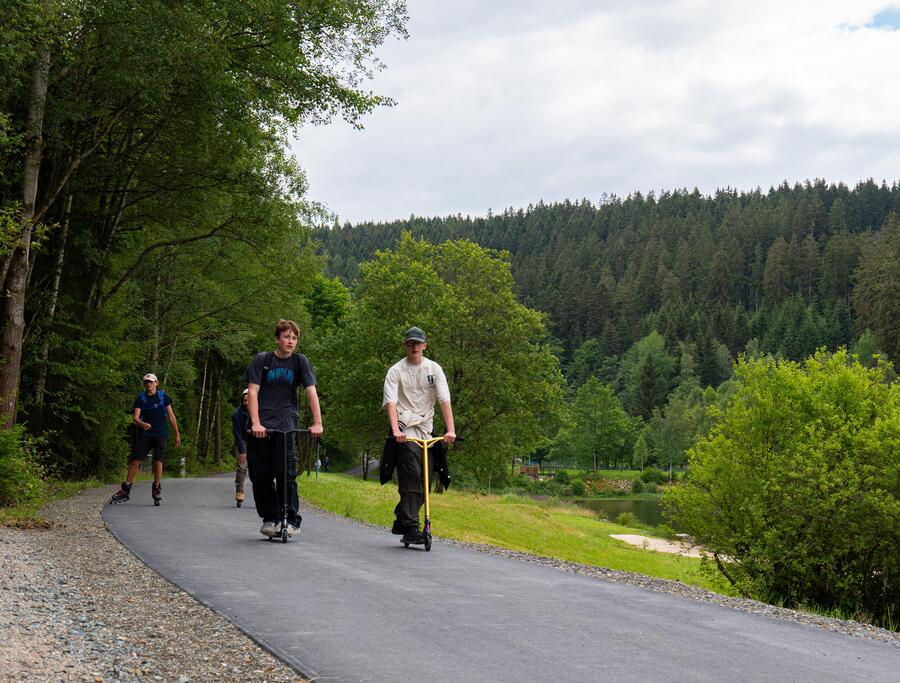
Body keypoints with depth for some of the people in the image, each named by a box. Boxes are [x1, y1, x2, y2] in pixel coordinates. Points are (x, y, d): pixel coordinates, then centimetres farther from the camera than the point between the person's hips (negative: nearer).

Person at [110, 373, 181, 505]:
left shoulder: (163, 396, 5)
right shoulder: (140, 398, 3)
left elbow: (171, 415, 9)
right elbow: (135, 416, -6)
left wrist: (177, 434, 8)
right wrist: (142, 423, -29)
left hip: (161, 434, 0)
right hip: (144, 434, 0)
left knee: (158, 461, -8)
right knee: (135, 461, -3)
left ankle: (156, 490, 5)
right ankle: (125, 490, 5)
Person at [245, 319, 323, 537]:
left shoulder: (300, 361, 6)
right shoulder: (261, 360, 3)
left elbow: (311, 391, 0)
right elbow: (252, 392, -3)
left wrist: (317, 423, -11)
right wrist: (256, 422, -15)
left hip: (285, 426, 0)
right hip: (260, 427, 0)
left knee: (286, 475, -9)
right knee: (260, 475, 0)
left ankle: (292, 520, 0)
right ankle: (270, 518, 13)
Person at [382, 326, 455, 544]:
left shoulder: (434, 369, 6)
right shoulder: (396, 371, -1)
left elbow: (444, 400, -4)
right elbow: (390, 402, -13)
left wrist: (450, 430, -16)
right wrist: (395, 430, -28)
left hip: (425, 430, 4)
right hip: (405, 431, -4)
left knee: (424, 482, 5)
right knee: (412, 476, -17)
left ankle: (401, 522, 20)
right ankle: (411, 528, -18)